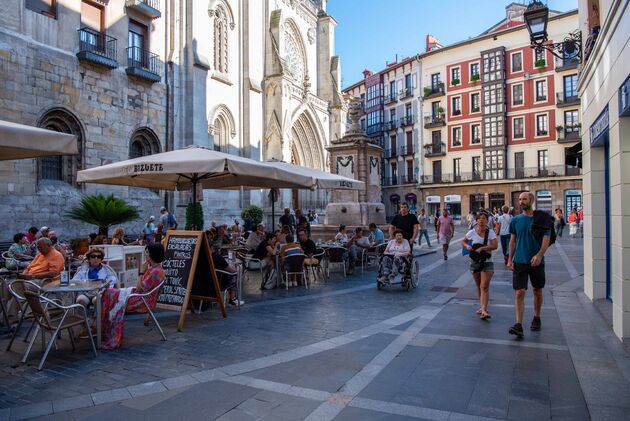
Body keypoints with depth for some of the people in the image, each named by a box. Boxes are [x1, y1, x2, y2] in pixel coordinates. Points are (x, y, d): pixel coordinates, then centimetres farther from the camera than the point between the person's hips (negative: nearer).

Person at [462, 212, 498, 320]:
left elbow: (495, 246, -18)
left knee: (485, 287, -11)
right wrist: (467, 246, -11)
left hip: (487, 262, -3)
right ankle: (482, 307, 30)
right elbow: (463, 241, 10)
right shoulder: (472, 232, -2)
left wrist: (482, 248, -26)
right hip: (474, 262, 3)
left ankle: (484, 310, -14)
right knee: (478, 286, 14)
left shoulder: (491, 232, -8)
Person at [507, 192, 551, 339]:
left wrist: (539, 255, -23)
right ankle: (518, 325, -10)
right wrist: (510, 259, 2)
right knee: (519, 292, -8)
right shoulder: (516, 220, 5)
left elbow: (546, 240, -8)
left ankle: (537, 318, 35)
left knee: (537, 291, 15)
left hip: (537, 261, 0)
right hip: (519, 261, 1)